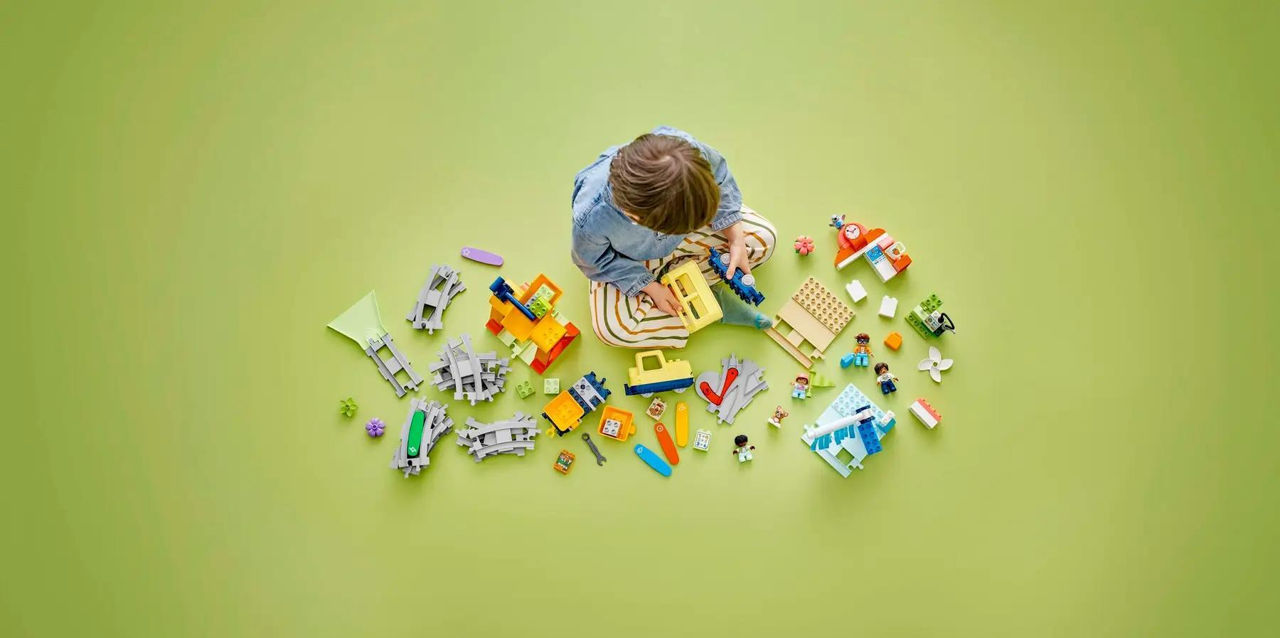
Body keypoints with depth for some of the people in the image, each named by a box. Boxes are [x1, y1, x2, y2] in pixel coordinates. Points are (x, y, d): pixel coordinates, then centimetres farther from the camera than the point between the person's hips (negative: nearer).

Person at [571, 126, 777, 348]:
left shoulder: (691, 152, -40)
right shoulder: (592, 221, -44)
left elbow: (722, 181, -14)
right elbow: (594, 261, -19)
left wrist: (737, 241, -18)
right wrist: (650, 287, -21)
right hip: (632, 258, -3)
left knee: (764, 238, -6)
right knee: (613, 327, -25)